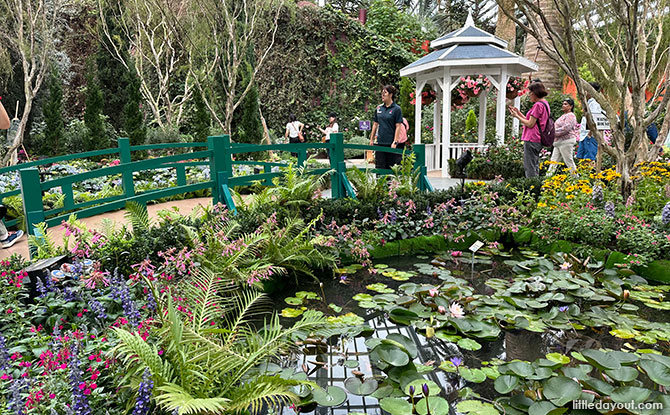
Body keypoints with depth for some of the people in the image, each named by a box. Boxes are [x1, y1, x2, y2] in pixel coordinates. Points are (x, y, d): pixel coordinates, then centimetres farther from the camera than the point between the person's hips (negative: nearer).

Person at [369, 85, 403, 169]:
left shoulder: (396, 109, -5)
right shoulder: (379, 108, 9)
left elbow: (398, 127, -8)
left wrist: (395, 142, -15)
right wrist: (371, 139, 11)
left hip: (391, 143, -4)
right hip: (380, 142, 4)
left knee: (391, 168, 2)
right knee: (379, 167, 4)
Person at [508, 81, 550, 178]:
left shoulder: (538, 105, -14)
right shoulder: (545, 104, 17)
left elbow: (530, 124, -16)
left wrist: (516, 116, -6)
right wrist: (518, 112, 14)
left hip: (532, 140, -10)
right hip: (538, 140, 10)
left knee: (530, 168, -8)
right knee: (535, 167, 15)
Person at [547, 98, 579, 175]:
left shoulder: (570, 116, -9)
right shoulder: (563, 116, 22)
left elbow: (566, 128, -20)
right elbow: (558, 127, 28)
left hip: (566, 141, -10)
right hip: (559, 142, 10)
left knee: (569, 161, -6)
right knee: (554, 160, 5)